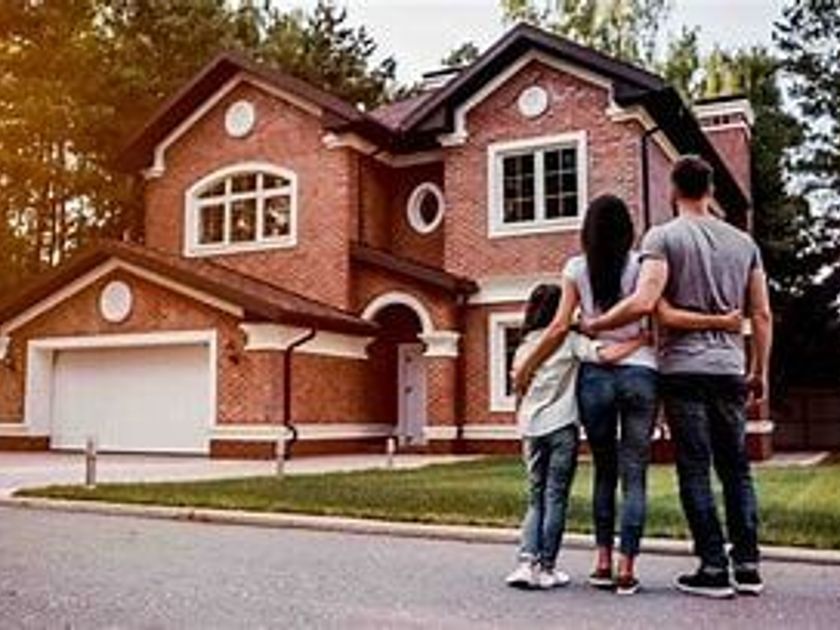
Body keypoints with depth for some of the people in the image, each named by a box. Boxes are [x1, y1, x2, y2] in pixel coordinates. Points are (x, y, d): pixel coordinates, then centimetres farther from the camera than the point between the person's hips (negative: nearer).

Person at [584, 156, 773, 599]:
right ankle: (747, 566, 14)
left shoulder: (664, 237, -4)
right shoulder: (743, 242, 11)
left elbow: (643, 302, -18)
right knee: (736, 467, 12)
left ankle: (714, 569, 3)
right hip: (730, 369, 5)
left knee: (695, 470, 0)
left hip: (683, 368, -4)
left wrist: (593, 325, -5)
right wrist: (760, 372, 19)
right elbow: (762, 315, 11)